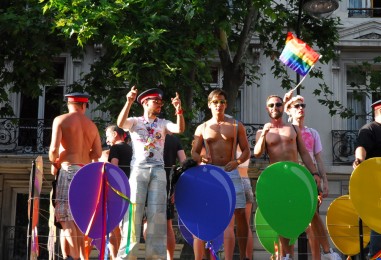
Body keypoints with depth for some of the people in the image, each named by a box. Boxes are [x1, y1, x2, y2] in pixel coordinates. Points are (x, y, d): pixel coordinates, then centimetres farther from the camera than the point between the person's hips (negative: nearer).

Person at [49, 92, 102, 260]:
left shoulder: (60, 120, -1)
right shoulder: (92, 125, 12)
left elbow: (54, 148, -10)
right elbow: (97, 153, 5)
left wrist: (54, 162, 8)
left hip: (69, 169, -5)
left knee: (66, 216, -5)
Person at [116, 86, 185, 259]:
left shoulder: (163, 124, 14)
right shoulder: (135, 122, 9)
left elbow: (180, 129, -4)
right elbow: (120, 124, -13)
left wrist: (179, 110, -18)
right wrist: (129, 102, -25)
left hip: (158, 170, 2)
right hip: (138, 170, -2)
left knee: (157, 213, 0)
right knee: (134, 212, -4)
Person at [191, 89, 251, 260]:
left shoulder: (236, 126, 9)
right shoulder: (202, 128, 9)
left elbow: (246, 151, 7)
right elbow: (194, 152, 8)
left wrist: (236, 162, -13)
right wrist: (201, 159, -15)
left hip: (231, 172, 0)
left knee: (240, 214, -2)